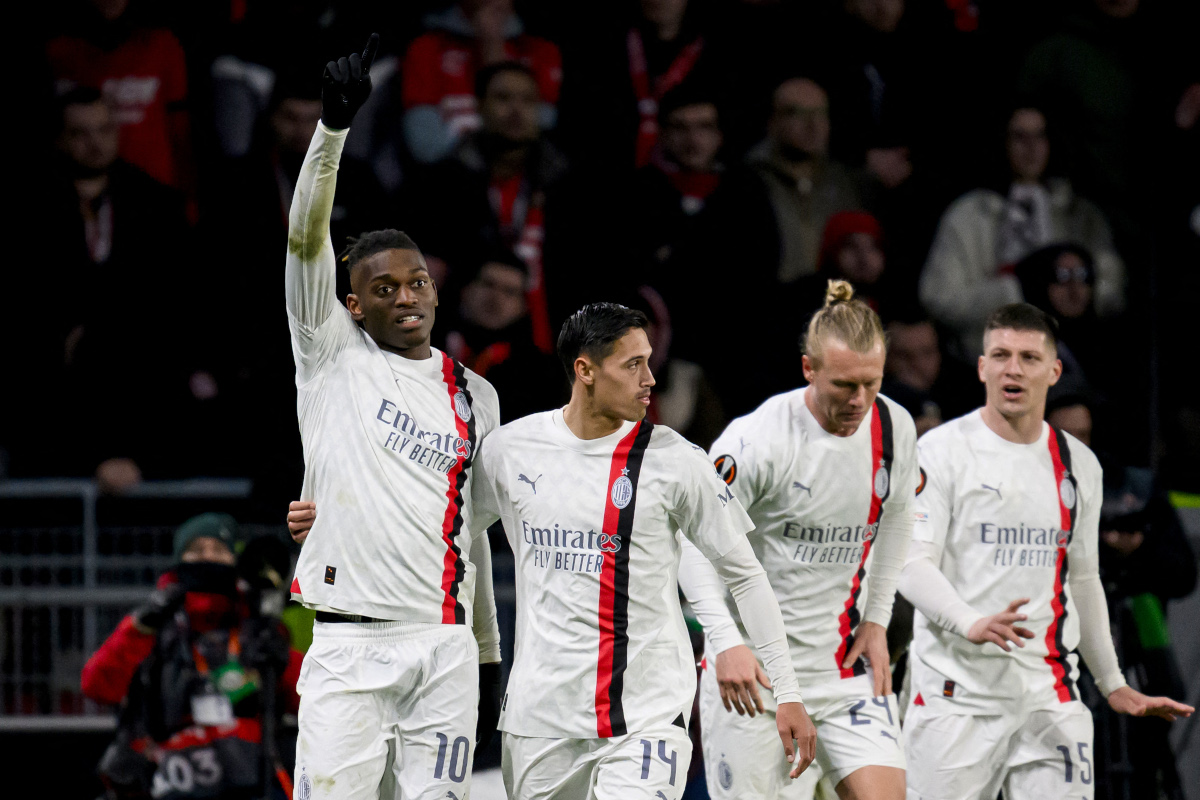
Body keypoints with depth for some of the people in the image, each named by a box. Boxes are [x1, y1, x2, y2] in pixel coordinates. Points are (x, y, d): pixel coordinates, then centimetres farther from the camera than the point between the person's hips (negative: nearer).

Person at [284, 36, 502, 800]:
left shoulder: (474, 393, 14)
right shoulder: (334, 357, 5)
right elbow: (306, 236, -10)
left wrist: (489, 653, 19)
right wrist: (334, 125, -23)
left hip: (446, 649, 3)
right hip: (350, 649, -3)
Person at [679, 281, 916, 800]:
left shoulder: (894, 428, -2)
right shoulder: (758, 440, -19)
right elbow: (693, 541, -15)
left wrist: (876, 621, 11)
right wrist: (726, 643, -24)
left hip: (846, 659, 5)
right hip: (751, 669, -5)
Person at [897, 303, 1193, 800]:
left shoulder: (1079, 465, 13)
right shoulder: (942, 451, -2)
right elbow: (911, 564, -9)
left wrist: (1113, 685, 23)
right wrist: (972, 624, -27)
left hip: (1049, 696, 4)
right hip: (958, 692, -4)